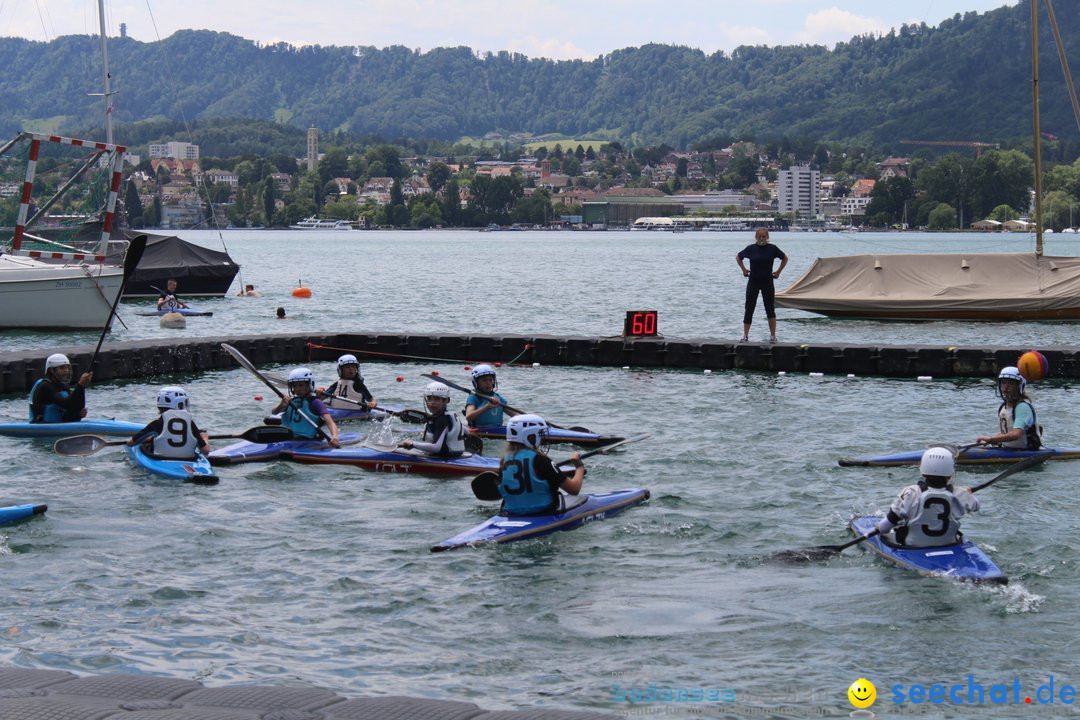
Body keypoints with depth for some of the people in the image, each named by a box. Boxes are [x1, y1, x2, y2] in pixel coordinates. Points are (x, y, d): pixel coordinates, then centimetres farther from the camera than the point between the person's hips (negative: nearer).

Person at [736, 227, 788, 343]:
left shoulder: (772, 249, -4)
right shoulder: (751, 249, -3)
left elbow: (784, 258, 11)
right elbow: (738, 257, 14)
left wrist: (778, 271, 6)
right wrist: (744, 270, 9)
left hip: (767, 282, -1)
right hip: (753, 281, 1)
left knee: (770, 309, 0)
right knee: (749, 309, 3)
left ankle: (773, 335, 7)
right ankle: (745, 335, 9)